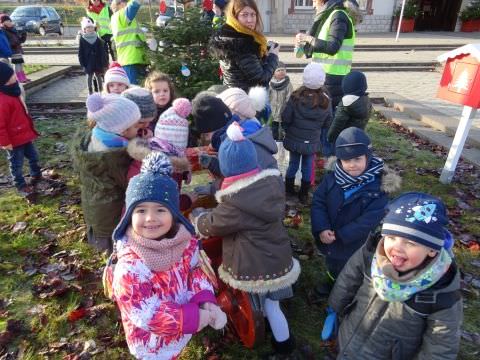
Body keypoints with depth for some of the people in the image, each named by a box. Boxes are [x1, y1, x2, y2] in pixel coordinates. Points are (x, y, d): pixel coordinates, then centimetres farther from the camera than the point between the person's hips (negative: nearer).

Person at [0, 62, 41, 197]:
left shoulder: (13, 92, 3)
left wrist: (30, 131, 21)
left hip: (24, 135, 9)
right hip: (13, 140, -9)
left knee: (33, 156, 24)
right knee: (16, 164, 10)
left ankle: (36, 176, 45)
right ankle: (21, 186, 26)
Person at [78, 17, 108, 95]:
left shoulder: (98, 39, 2)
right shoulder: (82, 39, 1)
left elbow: (102, 52, 2)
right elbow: (80, 53, 1)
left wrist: (103, 63, -4)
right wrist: (82, 63, -4)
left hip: (97, 62, 1)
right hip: (88, 62, -1)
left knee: (98, 76, 9)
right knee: (89, 77, 3)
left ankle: (101, 92, 18)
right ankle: (90, 93, 11)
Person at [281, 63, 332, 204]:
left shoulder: (295, 97, -18)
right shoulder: (325, 101, -11)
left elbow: (285, 119, -12)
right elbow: (327, 123, 0)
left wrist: (289, 131, 7)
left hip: (294, 139, 0)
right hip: (312, 142, 1)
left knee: (293, 163, 17)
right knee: (307, 166, 14)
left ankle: (289, 189, 32)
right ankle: (304, 195, 25)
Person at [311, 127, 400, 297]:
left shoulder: (379, 187, -24)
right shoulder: (332, 179, -14)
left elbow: (369, 221, -26)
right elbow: (318, 202, -12)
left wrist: (340, 235, -25)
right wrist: (321, 229, -26)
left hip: (354, 245, -4)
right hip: (327, 238, 4)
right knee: (331, 266, 32)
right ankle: (330, 282, 61)